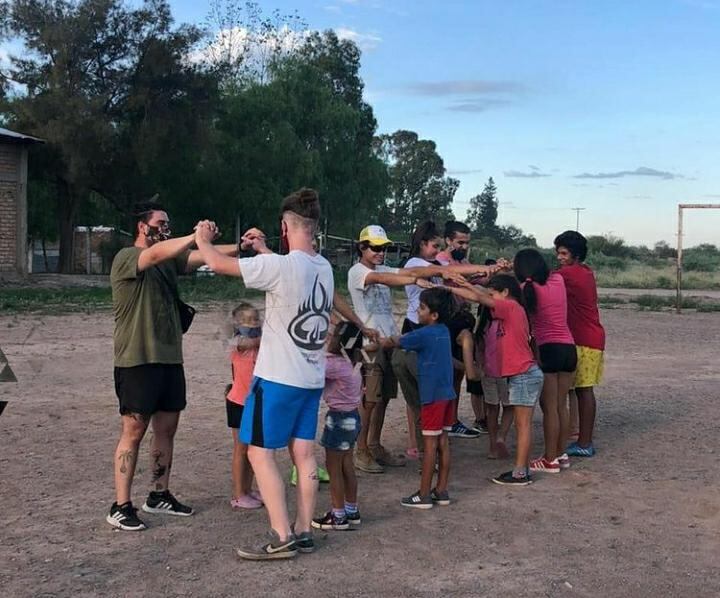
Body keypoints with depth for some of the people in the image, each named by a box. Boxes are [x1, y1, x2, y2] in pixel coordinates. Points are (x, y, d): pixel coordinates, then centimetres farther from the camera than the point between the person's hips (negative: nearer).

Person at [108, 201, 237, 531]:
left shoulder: (170, 259, 13)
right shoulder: (126, 258, -9)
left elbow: (203, 257, 0)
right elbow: (156, 254, -30)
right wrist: (198, 236, -36)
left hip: (170, 358, 8)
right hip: (137, 360, -7)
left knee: (166, 427, 13)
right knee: (134, 431, -3)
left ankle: (159, 495, 26)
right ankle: (121, 506, 4)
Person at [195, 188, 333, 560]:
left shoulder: (278, 266, -20)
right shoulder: (324, 268, 4)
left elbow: (218, 265, -11)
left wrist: (202, 240, 9)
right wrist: (264, 251, 31)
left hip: (278, 377, -7)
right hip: (312, 378, 7)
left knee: (259, 452, 2)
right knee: (303, 452, 11)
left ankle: (281, 538, 1)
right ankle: (303, 532, 17)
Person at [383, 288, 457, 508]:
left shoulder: (424, 334, -14)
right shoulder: (443, 331, 10)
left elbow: (394, 342, -5)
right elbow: (407, 338, 22)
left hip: (432, 395, -8)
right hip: (446, 393, 8)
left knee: (430, 444, -3)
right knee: (442, 442, 11)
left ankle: (424, 495, 4)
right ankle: (441, 491, 17)